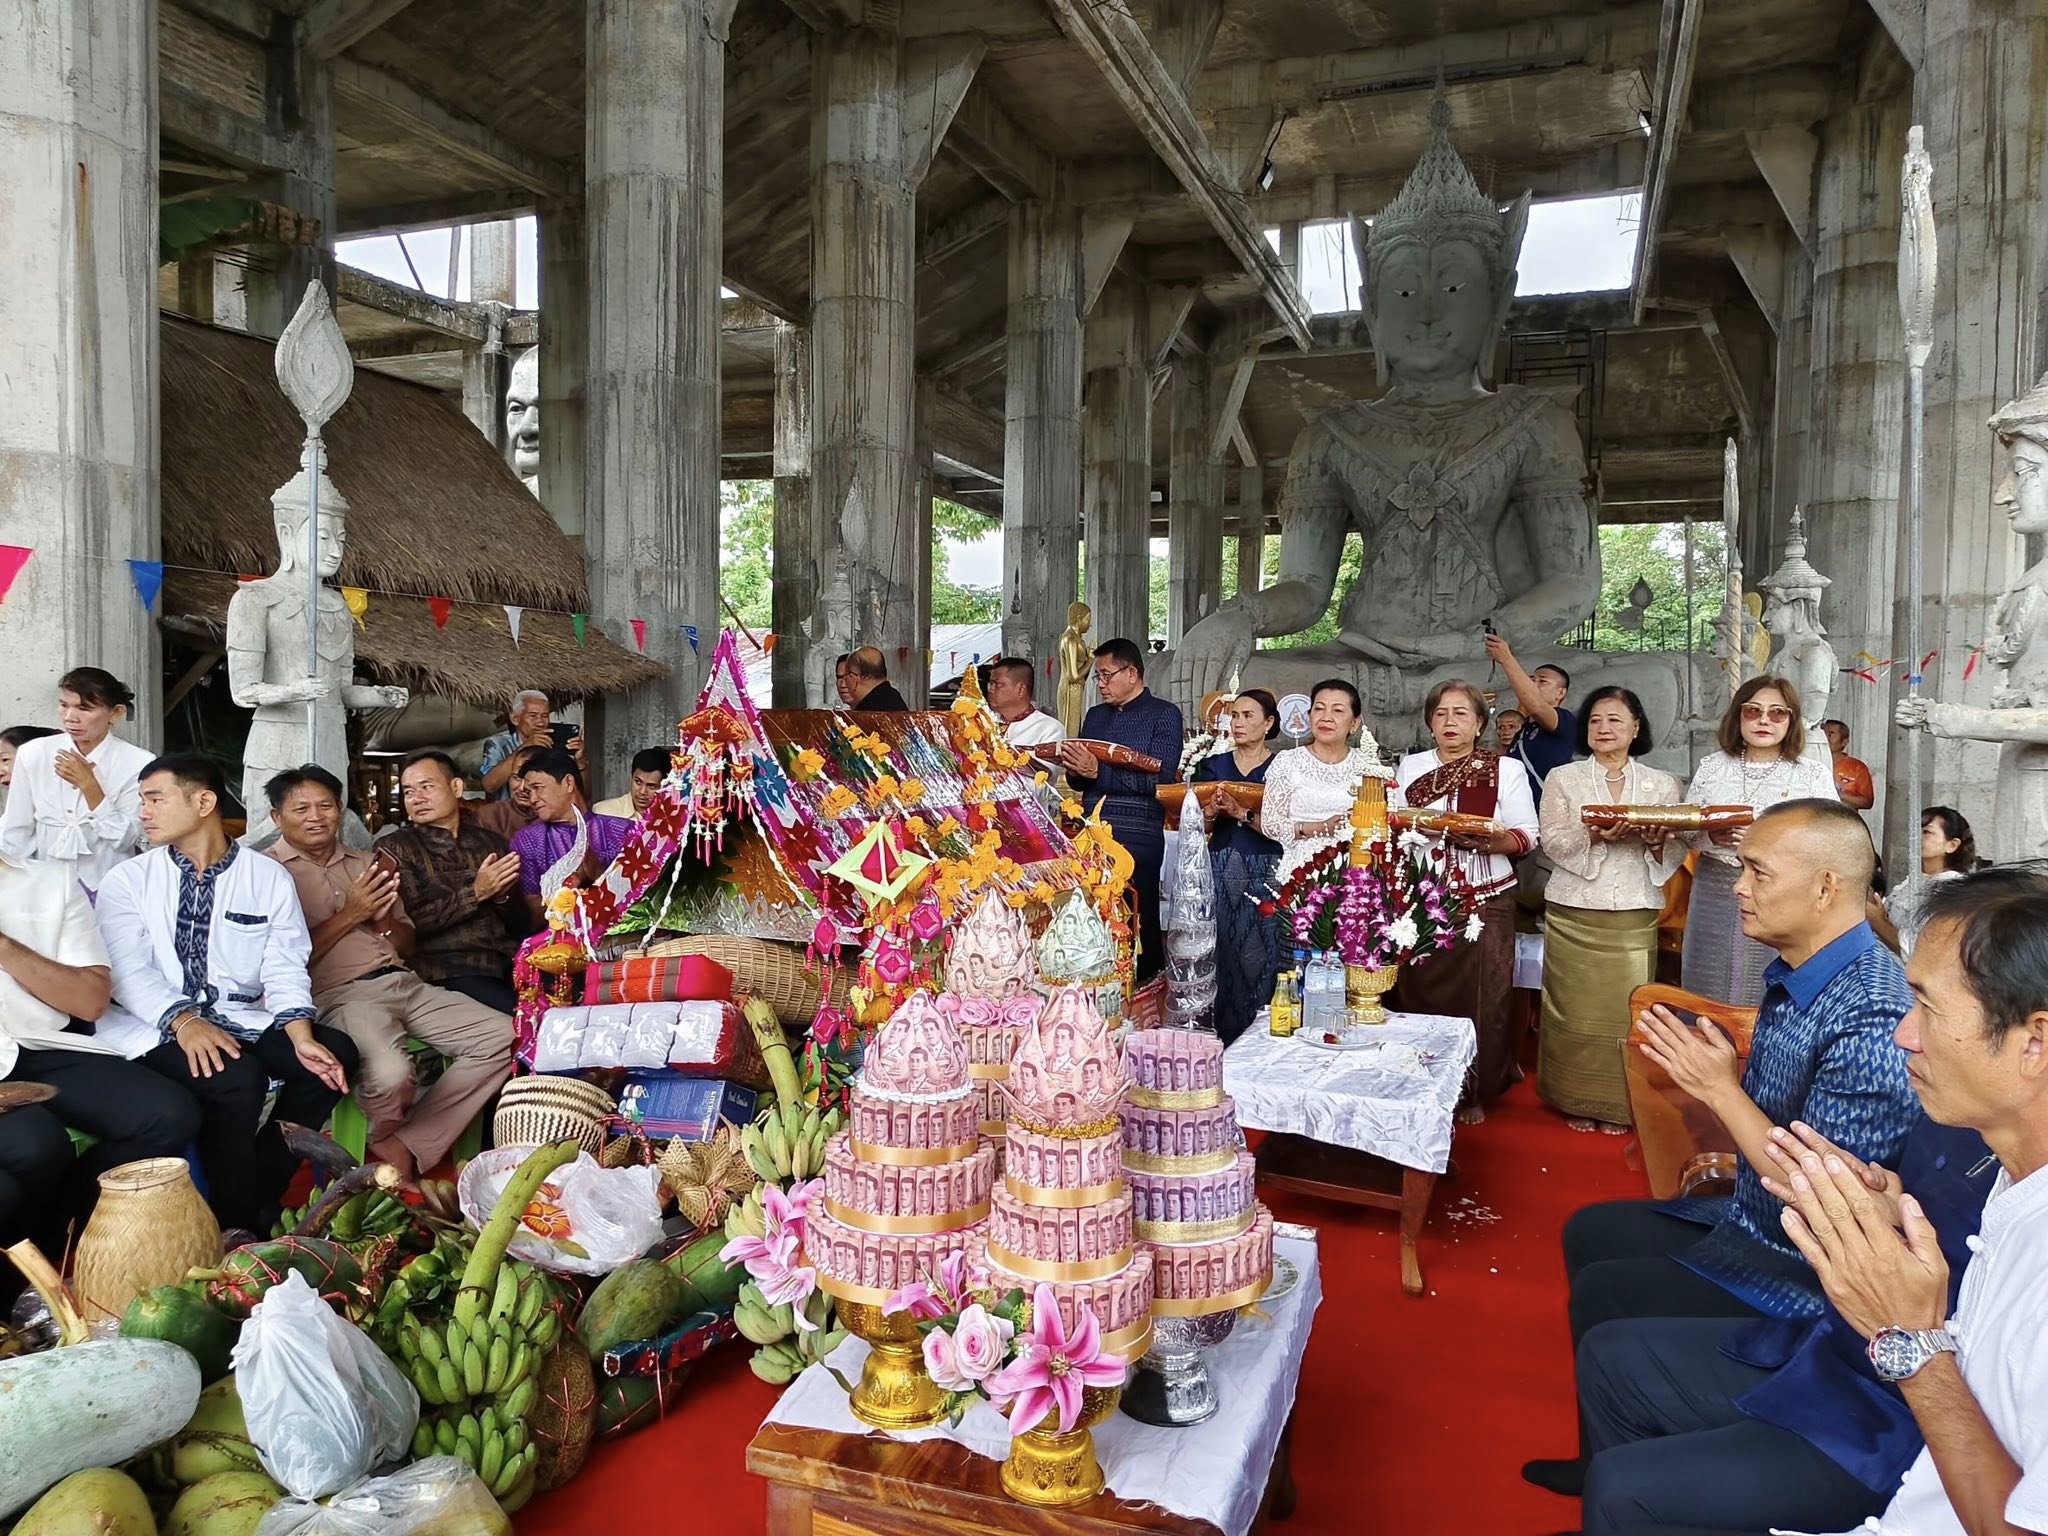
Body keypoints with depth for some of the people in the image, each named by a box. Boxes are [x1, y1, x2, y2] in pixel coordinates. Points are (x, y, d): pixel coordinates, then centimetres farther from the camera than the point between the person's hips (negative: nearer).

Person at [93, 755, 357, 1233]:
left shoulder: (269, 877, 7)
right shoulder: (127, 880, 5)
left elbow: (285, 970, 0)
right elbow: (129, 970, -8)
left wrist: (301, 1036, -18)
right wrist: (182, 1019, -27)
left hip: (242, 1019, 3)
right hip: (158, 1027, -2)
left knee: (335, 1053, -23)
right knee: (238, 1078, -32)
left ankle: (262, 1197, -9)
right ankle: (232, 1221, -12)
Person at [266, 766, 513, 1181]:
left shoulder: (365, 863, 22)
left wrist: (384, 919, 1)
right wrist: (349, 916, -7)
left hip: (403, 983, 7)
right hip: (338, 995, -7)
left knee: (504, 1037, -11)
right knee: (390, 1074, -36)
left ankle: (407, 1148, -9)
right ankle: (386, 1139, 3)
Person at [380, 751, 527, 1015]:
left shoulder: (491, 841, 17)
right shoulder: (395, 849, 8)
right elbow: (410, 923, -5)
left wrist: (501, 897, -3)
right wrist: (475, 893, -9)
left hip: (511, 964, 4)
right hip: (450, 972, -4)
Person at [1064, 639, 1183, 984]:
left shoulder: (1164, 715, 0)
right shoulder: (1095, 716, 19)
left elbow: (1159, 778, -12)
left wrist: (1097, 771, -17)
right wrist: (1074, 771, -2)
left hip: (1137, 840, -5)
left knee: (1137, 928, -2)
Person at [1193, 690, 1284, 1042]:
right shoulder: (1213, 765, 12)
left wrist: (1242, 814, -20)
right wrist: (1211, 811, -10)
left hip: (1265, 876, -2)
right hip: (1220, 871, 3)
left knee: (1258, 957, -5)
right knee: (1220, 956, -2)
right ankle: (1219, 1037, 8)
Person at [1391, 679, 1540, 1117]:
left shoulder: (1507, 769, 3)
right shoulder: (1409, 767, 12)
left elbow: (1527, 837, -1)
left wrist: (1498, 840, -20)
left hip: (1485, 902, -2)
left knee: (1481, 995, 0)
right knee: (1422, 991, 2)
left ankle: (1474, 1093, 15)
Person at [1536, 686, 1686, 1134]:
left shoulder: (1662, 785, 10)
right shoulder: (1563, 778, 6)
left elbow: (1677, 852, 8)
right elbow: (1553, 841, -3)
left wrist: (1657, 841, -14)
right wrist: (1595, 835, -21)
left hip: (1634, 915, 1)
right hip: (1574, 912, -1)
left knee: (1625, 1008, 0)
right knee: (1575, 1007, 1)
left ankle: (1617, 1105, 14)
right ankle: (1577, 1101, 14)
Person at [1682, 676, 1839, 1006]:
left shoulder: (1814, 775, 2)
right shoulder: (1712, 766, 10)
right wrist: (1712, 837, -12)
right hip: (1715, 893, 2)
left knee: (1767, 999, 1)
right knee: (1708, 991, 6)